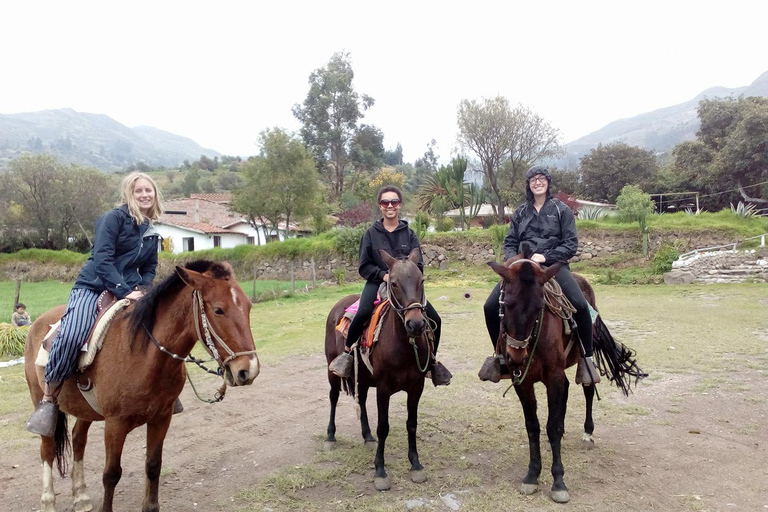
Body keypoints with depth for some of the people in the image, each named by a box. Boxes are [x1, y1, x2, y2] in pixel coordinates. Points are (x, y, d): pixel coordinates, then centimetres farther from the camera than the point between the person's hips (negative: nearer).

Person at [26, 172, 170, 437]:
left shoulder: (151, 232, 13)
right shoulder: (114, 217, -5)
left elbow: (149, 268, 19)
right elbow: (102, 258, -15)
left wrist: (140, 289, -3)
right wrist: (125, 291, -23)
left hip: (129, 292, 6)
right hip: (93, 288, -6)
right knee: (71, 336, -30)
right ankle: (49, 398, -10)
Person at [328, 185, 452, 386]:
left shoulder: (409, 234, 5)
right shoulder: (371, 233, 1)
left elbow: (419, 265, 4)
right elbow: (364, 266, 0)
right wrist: (383, 275, -16)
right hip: (377, 282, -2)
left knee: (434, 319, -10)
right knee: (363, 313, -33)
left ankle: (432, 361, 14)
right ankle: (347, 352, -9)